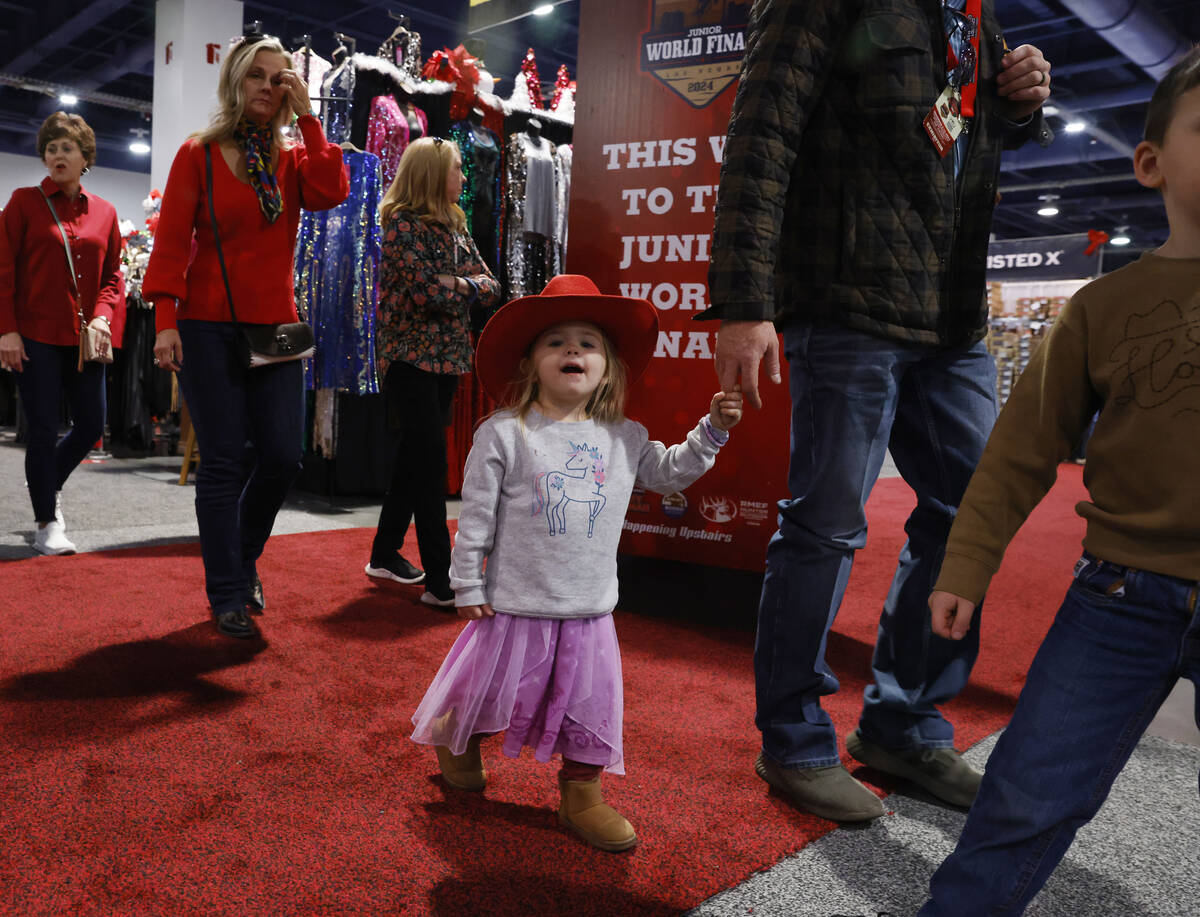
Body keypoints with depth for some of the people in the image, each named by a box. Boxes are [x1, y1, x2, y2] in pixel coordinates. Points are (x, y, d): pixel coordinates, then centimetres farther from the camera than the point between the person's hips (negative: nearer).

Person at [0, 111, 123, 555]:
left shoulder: (104, 212, 10)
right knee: (43, 429, -1)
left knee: (91, 425, 7)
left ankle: (49, 485, 36)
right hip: (36, 335, -4)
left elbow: (112, 274, 13)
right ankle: (47, 524, 12)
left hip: (83, 337, 4)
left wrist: (102, 318, -5)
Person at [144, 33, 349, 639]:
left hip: (275, 328, 3)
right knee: (222, 463, -1)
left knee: (283, 456, 0)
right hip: (209, 328, -3)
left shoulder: (294, 157, 10)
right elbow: (171, 241, -3)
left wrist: (307, 118, -7)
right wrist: (166, 320, -12)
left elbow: (329, 194, -12)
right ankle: (228, 596, 10)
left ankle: (243, 557, 27)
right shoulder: (199, 153, 2)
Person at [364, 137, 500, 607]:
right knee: (430, 463, -10)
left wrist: (456, 285, -12)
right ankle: (441, 581, -8)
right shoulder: (402, 225, -10)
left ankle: (386, 554, 27)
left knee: (415, 460, 14)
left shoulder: (454, 227, 14)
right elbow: (429, 291, -21)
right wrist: (467, 286, -5)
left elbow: (490, 288, 6)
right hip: (411, 357, -8)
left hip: (445, 359, 8)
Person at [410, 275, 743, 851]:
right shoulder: (503, 435, -9)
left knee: (591, 702, 9)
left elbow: (670, 472, 16)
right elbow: (476, 516, -7)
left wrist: (713, 429, 4)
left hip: (591, 609, 3)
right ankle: (453, 735, 46)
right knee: (493, 690, 13)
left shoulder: (624, 439, 3)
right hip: (516, 605, -3)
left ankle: (582, 795, 29)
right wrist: (468, 586, -6)